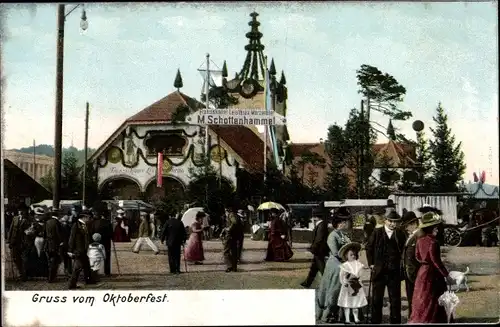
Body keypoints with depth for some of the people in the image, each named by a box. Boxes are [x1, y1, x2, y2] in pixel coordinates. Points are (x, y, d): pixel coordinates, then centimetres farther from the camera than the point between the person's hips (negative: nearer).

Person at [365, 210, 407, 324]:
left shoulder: (401, 234, 0)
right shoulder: (377, 233, 0)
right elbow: (369, 248, 7)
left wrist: (401, 266, -3)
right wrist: (371, 263, 3)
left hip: (394, 272, 0)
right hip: (379, 271, 0)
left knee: (395, 300, 6)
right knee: (376, 299, 8)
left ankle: (395, 321, 15)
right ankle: (376, 321, 18)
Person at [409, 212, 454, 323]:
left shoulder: (420, 240, 4)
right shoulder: (433, 242, -20)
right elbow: (436, 261, -20)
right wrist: (446, 275, -15)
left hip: (422, 272, 8)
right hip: (432, 274, -8)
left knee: (421, 303, 15)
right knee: (431, 304, 1)